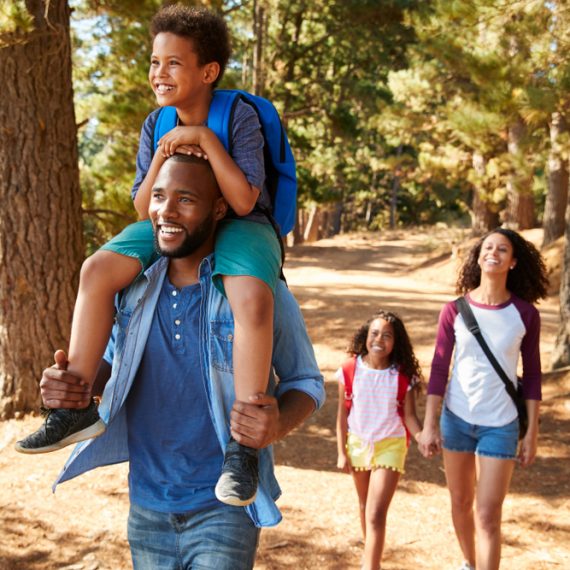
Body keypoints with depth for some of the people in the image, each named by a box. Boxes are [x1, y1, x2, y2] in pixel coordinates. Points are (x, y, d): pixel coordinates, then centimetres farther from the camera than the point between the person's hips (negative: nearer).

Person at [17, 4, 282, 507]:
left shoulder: (240, 116, -15)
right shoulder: (156, 126, -1)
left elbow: (243, 201, -23)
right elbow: (144, 209, -1)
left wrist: (205, 139, -27)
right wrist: (162, 157, -18)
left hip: (239, 226, -5)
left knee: (252, 297, -38)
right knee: (98, 269, -18)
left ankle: (243, 446, -33)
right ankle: (76, 406, -12)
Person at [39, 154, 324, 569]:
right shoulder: (133, 288, -1)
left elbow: (306, 381, -3)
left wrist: (278, 426, -25)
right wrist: (73, 384, -9)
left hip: (223, 508, -4)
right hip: (146, 507, 5)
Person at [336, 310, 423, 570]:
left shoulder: (403, 376, -12)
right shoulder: (351, 371, -9)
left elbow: (409, 415, -8)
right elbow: (342, 414, -2)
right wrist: (342, 452, -1)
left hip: (390, 446, -3)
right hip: (358, 444, 3)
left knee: (376, 514, -12)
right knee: (365, 507, 21)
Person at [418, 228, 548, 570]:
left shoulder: (525, 313, -7)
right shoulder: (455, 310, -6)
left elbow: (532, 375, -1)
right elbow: (439, 368, -3)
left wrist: (532, 432, -1)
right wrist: (430, 424, -6)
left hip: (501, 425, -2)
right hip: (456, 419, 2)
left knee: (488, 516, -5)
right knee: (461, 503, 17)